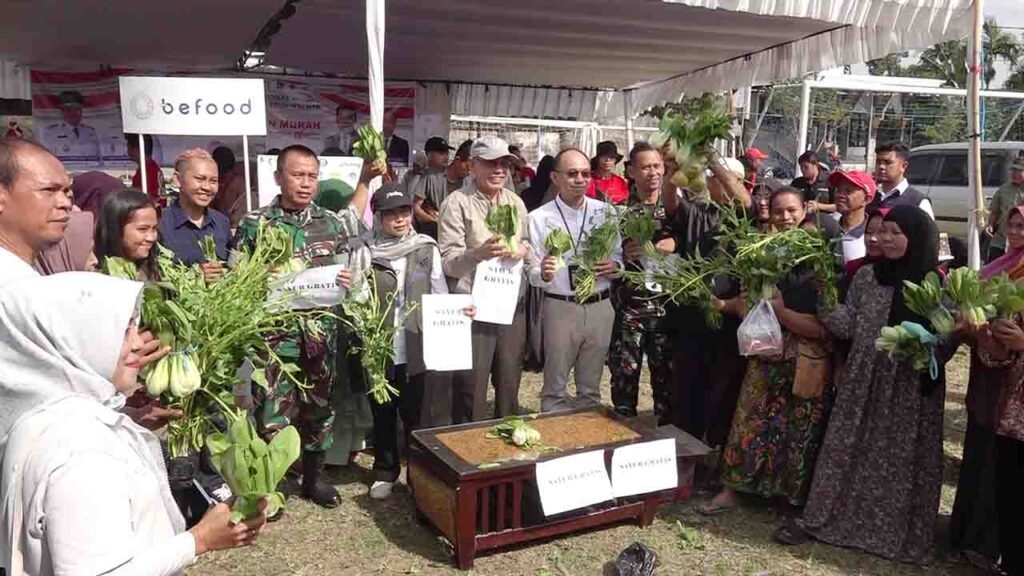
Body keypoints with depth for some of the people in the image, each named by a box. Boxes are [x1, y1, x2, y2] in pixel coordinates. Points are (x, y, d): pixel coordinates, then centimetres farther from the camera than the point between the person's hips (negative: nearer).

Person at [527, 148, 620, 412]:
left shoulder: (605, 211, 3)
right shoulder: (539, 218, -7)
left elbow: (620, 255, 9)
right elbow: (532, 274, -7)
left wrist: (615, 265, -13)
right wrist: (544, 274, -29)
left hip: (600, 307, 3)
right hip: (560, 308, -3)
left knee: (591, 387, 19)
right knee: (555, 387, 11)